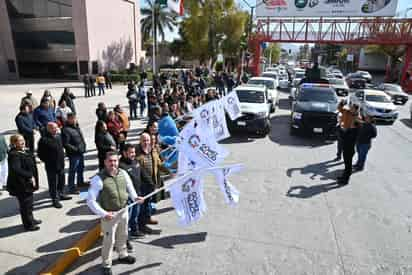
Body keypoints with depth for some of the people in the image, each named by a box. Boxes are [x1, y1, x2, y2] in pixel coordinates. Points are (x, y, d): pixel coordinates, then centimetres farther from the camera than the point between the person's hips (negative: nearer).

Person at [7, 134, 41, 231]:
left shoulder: (26, 152, 7)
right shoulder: (14, 155, -22)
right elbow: (16, 170, -33)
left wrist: (33, 178, 13)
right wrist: (30, 176, -27)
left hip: (28, 183, 9)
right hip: (21, 185, -9)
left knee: (29, 203, 23)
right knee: (25, 205, 5)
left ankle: (31, 220, 41)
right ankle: (28, 224, 20)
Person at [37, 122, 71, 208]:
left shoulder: (58, 136, 5)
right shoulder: (44, 140, -18)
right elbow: (40, 154, -14)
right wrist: (47, 161, -11)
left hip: (61, 164, 7)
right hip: (51, 166, -7)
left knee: (61, 181, 21)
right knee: (53, 183, 4)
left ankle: (61, 194, 39)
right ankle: (55, 200, 15)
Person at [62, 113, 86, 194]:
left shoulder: (76, 126, 9)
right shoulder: (65, 129, -19)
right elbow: (65, 144, -23)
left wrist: (83, 145, 11)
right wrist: (75, 149, -21)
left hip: (81, 152, 9)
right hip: (73, 154, -9)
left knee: (81, 168, 24)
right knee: (72, 171, 0)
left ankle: (80, 182, 43)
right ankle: (71, 188, 10)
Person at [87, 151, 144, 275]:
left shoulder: (123, 173, -7)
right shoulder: (98, 179, -23)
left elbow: (129, 186, 11)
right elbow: (90, 200, -19)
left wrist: (135, 197, -6)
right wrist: (103, 214, -22)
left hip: (123, 211, 5)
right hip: (109, 215, -5)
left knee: (123, 236, 25)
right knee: (109, 241, 8)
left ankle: (123, 255, 50)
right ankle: (106, 265, 32)